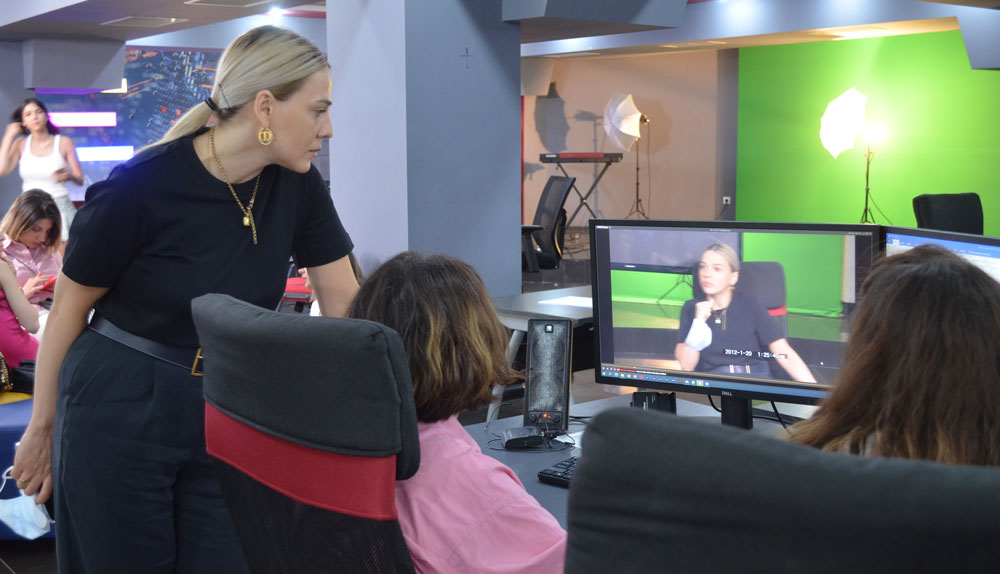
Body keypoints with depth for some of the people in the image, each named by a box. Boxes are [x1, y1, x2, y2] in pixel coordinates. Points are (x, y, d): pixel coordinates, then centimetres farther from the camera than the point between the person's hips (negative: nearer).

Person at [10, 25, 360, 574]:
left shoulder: (298, 186, -4)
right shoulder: (141, 186, -18)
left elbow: (343, 302, 2)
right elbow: (70, 305, -7)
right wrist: (42, 426, 1)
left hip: (226, 417, 4)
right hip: (120, 415, -4)